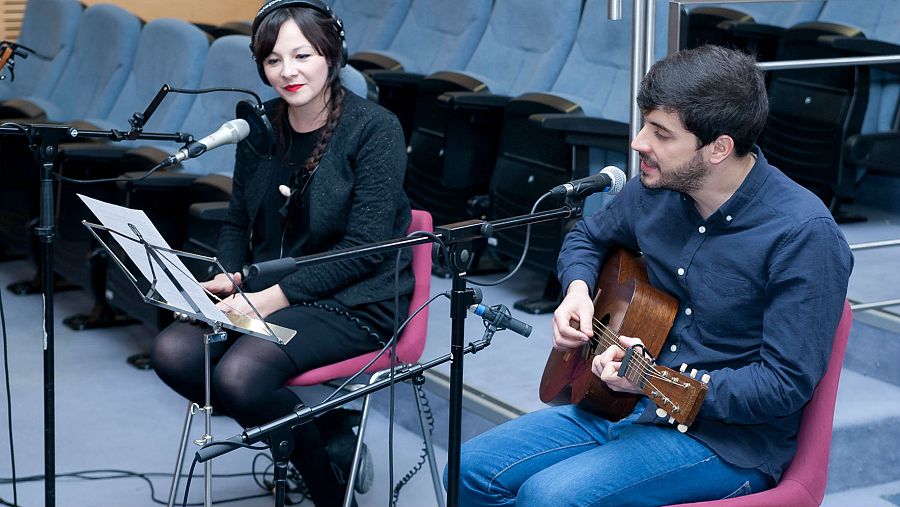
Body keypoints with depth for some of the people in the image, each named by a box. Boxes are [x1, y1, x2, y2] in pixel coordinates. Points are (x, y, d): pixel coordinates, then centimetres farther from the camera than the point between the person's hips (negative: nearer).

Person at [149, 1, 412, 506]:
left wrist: (275, 297, -21)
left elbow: (365, 247, -16)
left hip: (354, 301, -6)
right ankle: (317, 435, -1)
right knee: (173, 351, -19)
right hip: (268, 292, 6)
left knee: (240, 373, -30)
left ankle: (323, 448, 1)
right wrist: (227, 277, -5)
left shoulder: (374, 128, -11)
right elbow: (238, 222, 17)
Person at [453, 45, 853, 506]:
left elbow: (787, 385, -21)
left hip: (727, 440, -7)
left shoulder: (803, 234, -20)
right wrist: (578, 288, 0)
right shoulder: (657, 188, 1)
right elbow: (587, 237, 23)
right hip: (627, 408, 7)